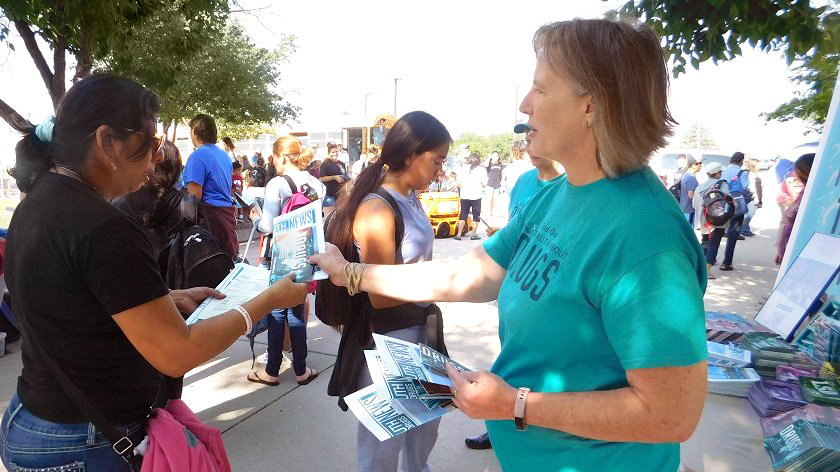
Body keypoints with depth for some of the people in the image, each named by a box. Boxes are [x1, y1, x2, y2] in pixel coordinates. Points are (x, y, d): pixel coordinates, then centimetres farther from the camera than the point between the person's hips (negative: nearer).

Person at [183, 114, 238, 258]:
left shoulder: (198, 155, -10)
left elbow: (195, 194, -15)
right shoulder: (224, 154, 14)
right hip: (228, 210, 8)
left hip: (210, 213, -8)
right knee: (230, 255, 11)